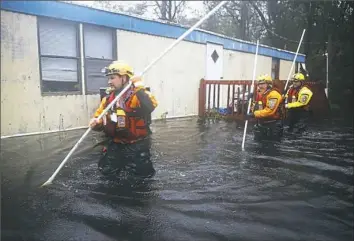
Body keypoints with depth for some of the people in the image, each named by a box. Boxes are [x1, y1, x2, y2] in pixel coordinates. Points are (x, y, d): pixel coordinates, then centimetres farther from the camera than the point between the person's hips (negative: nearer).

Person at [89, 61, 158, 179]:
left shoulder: (137, 95, -18)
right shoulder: (108, 98, 3)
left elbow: (151, 106, -39)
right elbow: (98, 118, 9)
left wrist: (139, 88, -41)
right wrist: (95, 123, -14)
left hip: (137, 143, -5)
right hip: (116, 143, 6)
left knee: (143, 172, -12)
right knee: (106, 170, 2)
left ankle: (139, 160, 21)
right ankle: (124, 161, 31)